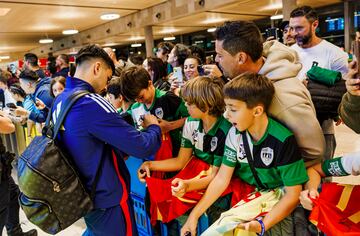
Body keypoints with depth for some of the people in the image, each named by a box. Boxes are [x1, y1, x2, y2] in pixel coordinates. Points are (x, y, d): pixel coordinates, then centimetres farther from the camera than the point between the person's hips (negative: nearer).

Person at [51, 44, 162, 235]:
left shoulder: (60, 100, 2)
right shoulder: (91, 103, -27)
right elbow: (144, 147, -26)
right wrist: (153, 126, -7)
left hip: (84, 194, 8)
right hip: (107, 197, -8)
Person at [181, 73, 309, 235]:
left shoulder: (283, 141, -23)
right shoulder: (235, 134, -10)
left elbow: (293, 194, -17)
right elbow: (222, 179, -6)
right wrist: (194, 215, -11)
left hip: (277, 205, -3)